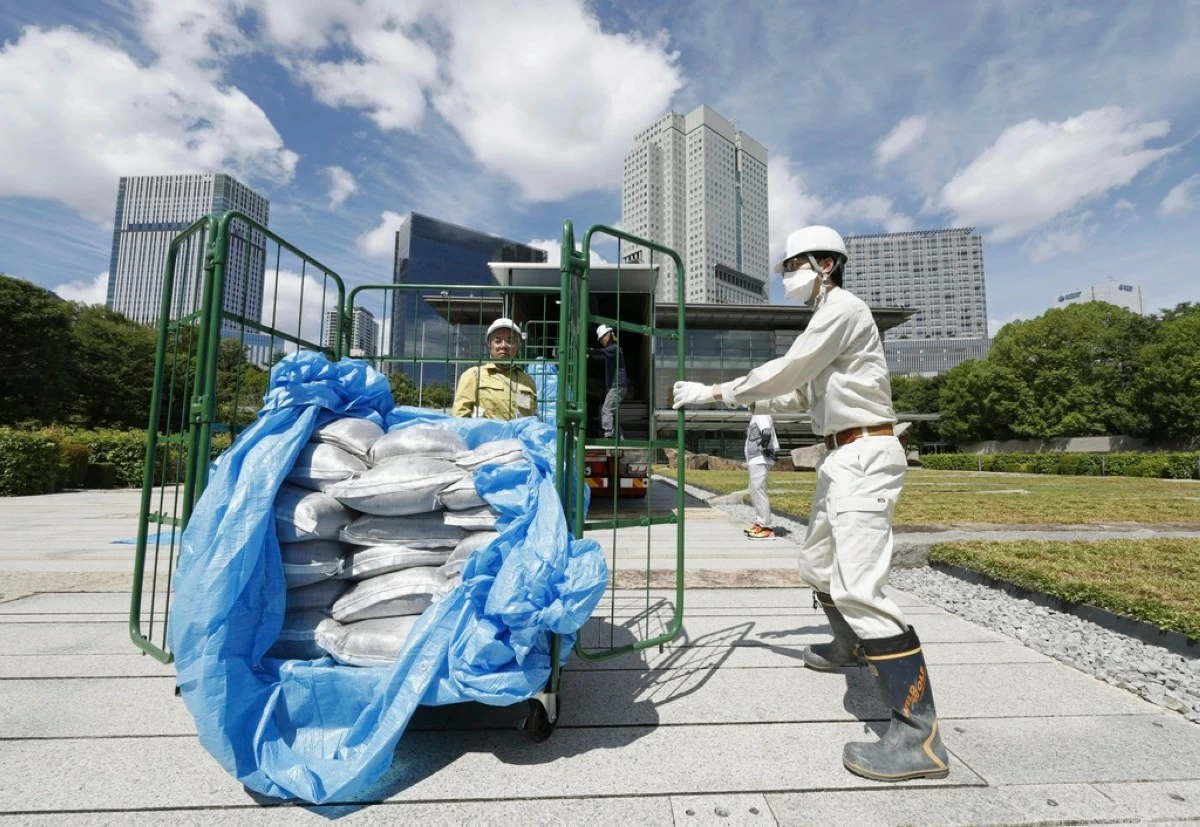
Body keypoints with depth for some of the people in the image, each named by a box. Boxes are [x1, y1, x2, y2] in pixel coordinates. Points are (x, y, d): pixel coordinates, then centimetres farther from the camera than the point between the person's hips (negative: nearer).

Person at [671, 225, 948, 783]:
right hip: (842, 458, 11)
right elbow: (799, 395, 20)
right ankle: (848, 647, 45)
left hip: (865, 455, -10)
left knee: (858, 586, -19)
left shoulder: (843, 308, -10)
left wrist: (714, 392, -10)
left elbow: (786, 372, -17)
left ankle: (918, 736, -13)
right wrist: (742, 397, 10)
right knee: (818, 563, 22)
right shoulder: (826, 319, 20)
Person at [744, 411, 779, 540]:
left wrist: (764, 448, -19)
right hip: (755, 460, 11)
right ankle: (759, 523, 25)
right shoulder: (755, 416, 17)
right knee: (755, 491, 16)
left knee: (758, 491, -11)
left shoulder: (761, 415, -13)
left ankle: (766, 527, -9)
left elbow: (766, 432, -30)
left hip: (760, 461, -11)